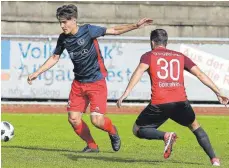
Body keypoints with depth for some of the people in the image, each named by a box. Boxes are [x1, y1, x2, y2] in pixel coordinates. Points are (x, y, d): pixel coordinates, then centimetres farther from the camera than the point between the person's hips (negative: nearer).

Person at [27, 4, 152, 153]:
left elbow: (115, 31, -12)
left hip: (96, 82, -5)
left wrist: (136, 26, -21)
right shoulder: (63, 38, 1)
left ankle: (112, 131, 20)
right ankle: (92, 146, 16)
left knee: (97, 120, -14)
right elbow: (55, 58, 15)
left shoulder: (88, 30, -14)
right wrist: (37, 73, 13)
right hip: (78, 83, 5)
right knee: (73, 118, -5)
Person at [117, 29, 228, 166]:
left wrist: (126, 93, -16)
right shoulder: (180, 56, 21)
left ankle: (165, 136, -11)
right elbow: (200, 74, 15)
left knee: (137, 130, 16)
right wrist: (218, 92, 17)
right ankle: (214, 158, 14)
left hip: (159, 104, -3)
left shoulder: (149, 56, 12)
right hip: (180, 102, 3)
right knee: (195, 127, 29)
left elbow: (139, 71, -7)